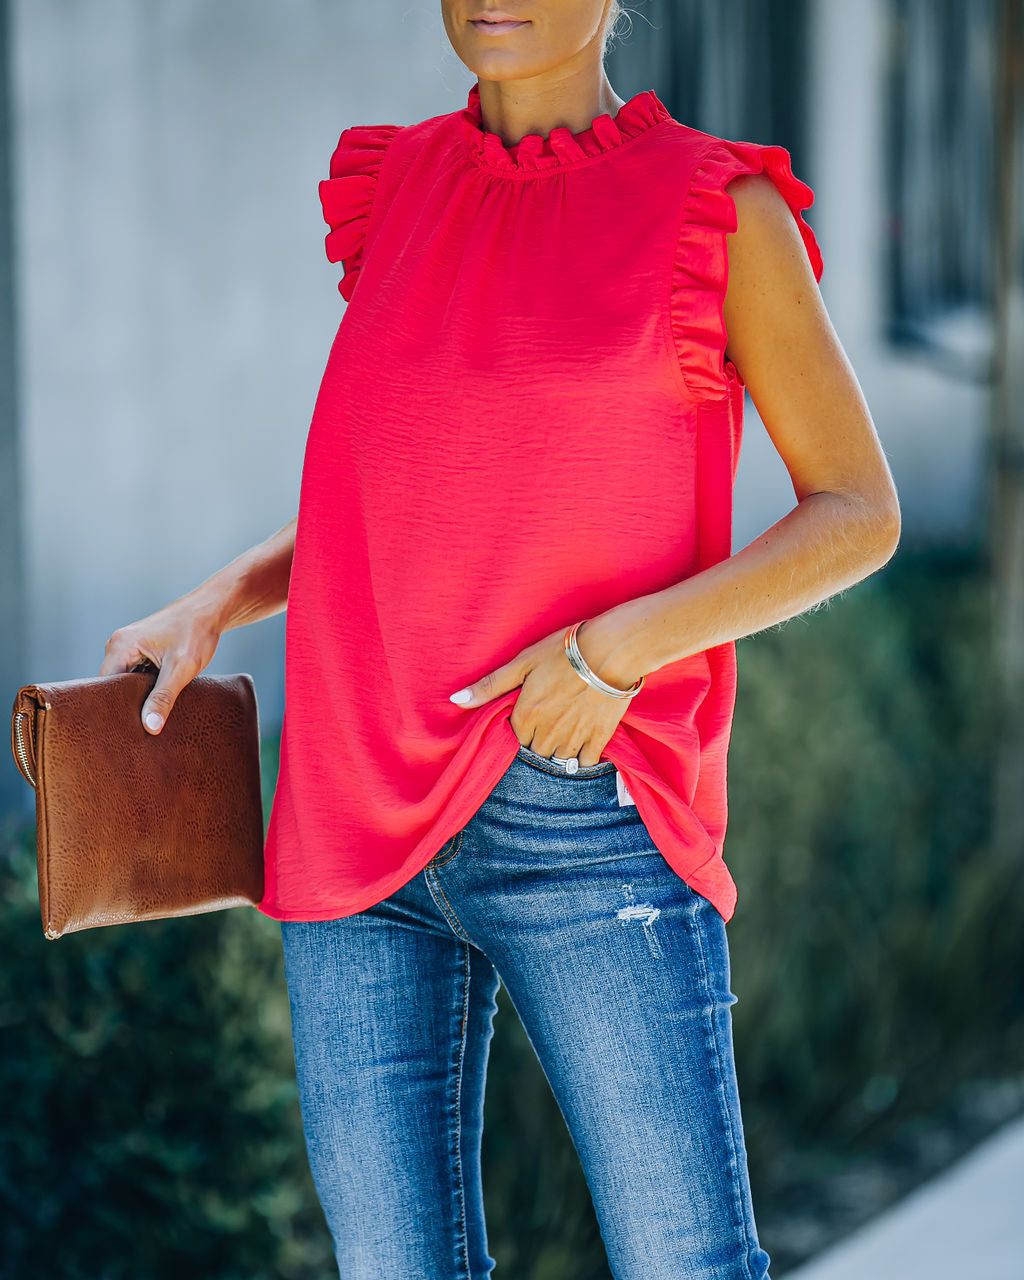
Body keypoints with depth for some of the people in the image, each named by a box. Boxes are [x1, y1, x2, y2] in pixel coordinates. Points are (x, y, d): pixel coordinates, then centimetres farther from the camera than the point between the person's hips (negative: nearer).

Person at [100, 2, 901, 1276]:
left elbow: (860, 513, -1)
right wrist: (213, 605, 8)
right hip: (368, 823, 4)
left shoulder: (719, 208, -1)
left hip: (585, 822, -4)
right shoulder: (402, 190, 12)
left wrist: (621, 647, -13)